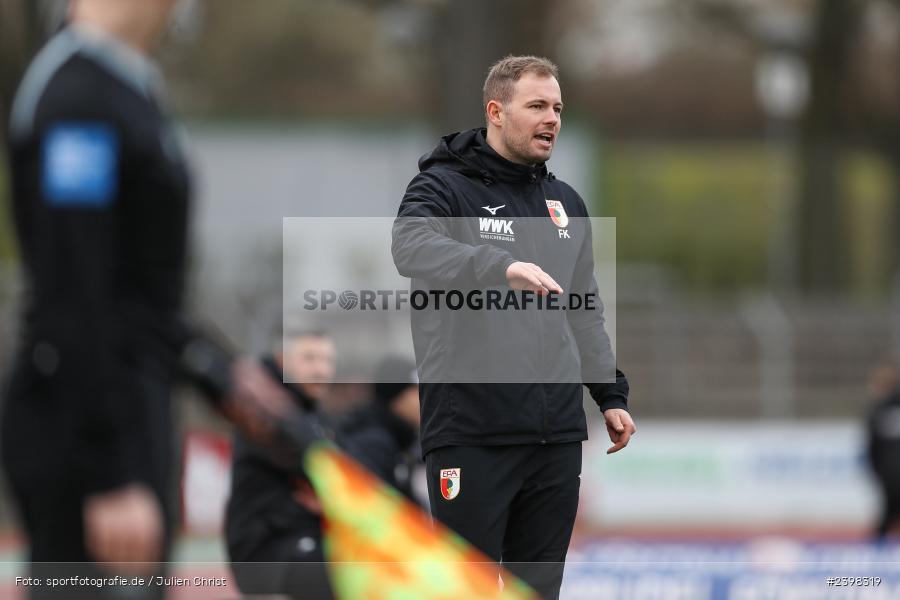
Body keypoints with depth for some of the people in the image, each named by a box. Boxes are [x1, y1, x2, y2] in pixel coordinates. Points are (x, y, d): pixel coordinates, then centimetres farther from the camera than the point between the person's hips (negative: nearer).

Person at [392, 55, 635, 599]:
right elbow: (413, 248, -26)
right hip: (471, 430, -6)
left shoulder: (566, 203, 17)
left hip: (557, 433, 6)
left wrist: (612, 394, 14)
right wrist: (502, 265, -41)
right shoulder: (444, 188, -4)